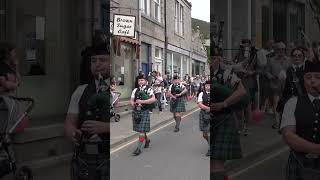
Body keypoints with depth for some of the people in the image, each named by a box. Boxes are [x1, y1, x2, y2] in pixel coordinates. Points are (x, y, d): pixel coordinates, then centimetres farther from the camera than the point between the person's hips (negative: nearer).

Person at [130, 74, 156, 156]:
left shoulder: (149, 89, -4)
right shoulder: (135, 90, 10)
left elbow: (153, 99, -17)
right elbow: (131, 100, 8)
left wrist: (142, 101, -23)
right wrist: (134, 104, -14)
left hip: (144, 112, -5)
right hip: (135, 111, 6)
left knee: (142, 130, -7)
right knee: (139, 129, 17)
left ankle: (139, 148, 0)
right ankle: (147, 139, 43)